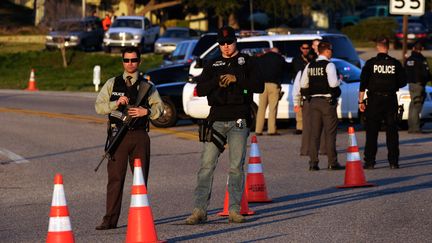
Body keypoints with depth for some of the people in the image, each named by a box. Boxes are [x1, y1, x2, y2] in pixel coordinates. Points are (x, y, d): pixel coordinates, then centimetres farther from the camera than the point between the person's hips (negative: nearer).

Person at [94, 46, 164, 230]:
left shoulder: (147, 86, 10)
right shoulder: (112, 84, 10)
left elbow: (159, 108, 5)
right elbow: (99, 106, 2)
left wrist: (146, 112, -14)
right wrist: (116, 103, -15)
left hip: (139, 136, 1)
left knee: (141, 178, 5)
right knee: (115, 178, -5)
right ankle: (110, 219, -6)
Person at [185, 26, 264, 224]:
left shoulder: (246, 62, 11)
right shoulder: (212, 65, 16)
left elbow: (259, 86, -2)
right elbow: (200, 89, 6)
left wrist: (236, 79, -12)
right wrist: (218, 81, -11)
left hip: (239, 120, -1)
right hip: (217, 119, 2)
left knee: (236, 167, -1)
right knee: (206, 165, -6)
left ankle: (234, 210, 3)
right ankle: (199, 210, -7)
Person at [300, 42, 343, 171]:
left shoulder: (310, 66, 7)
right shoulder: (329, 65, -11)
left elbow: (303, 84, 9)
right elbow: (333, 83, -21)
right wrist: (340, 80, -1)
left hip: (314, 101, 5)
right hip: (327, 101, -5)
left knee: (314, 133, 6)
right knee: (330, 133, -1)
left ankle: (313, 163, 4)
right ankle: (332, 163, -1)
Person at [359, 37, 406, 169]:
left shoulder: (371, 63, -4)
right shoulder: (395, 64, -1)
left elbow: (363, 84, -6)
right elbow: (403, 82, 3)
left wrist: (361, 101, -1)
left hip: (374, 100, -1)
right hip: (391, 100, 1)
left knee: (372, 132, 3)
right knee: (392, 131, 7)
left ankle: (369, 161, 0)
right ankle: (393, 161, 5)